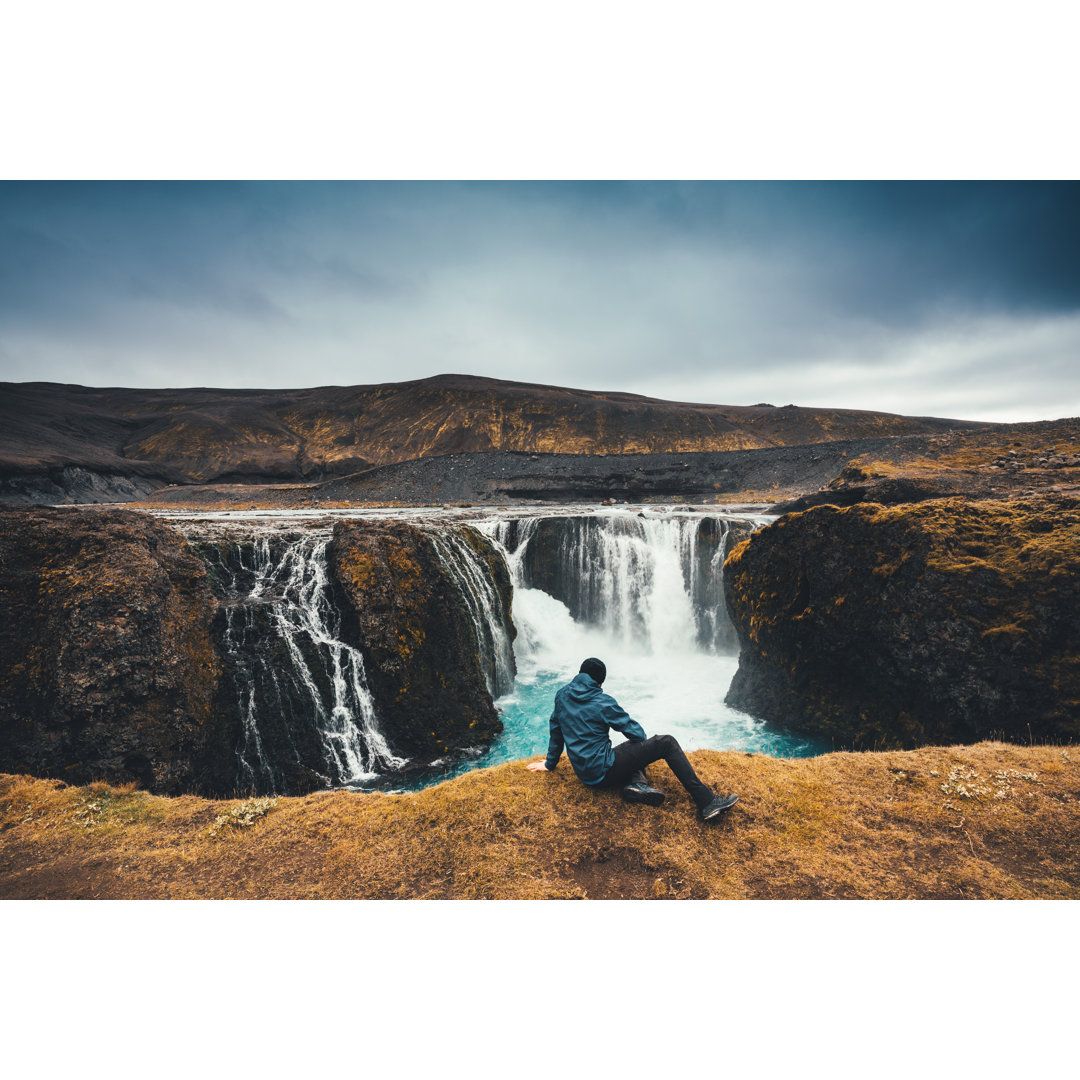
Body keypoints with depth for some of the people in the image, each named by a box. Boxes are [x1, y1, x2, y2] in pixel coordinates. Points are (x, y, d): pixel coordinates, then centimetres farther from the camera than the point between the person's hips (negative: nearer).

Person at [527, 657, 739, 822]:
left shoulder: (562, 695, 3)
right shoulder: (602, 702, -14)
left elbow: (556, 730, 14)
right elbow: (636, 732, -5)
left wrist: (550, 764, 27)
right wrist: (647, 748, 18)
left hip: (583, 772, 7)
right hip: (603, 771, -7)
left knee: (635, 747, 29)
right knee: (667, 743, -4)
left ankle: (637, 783, -2)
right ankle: (706, 801, -7)